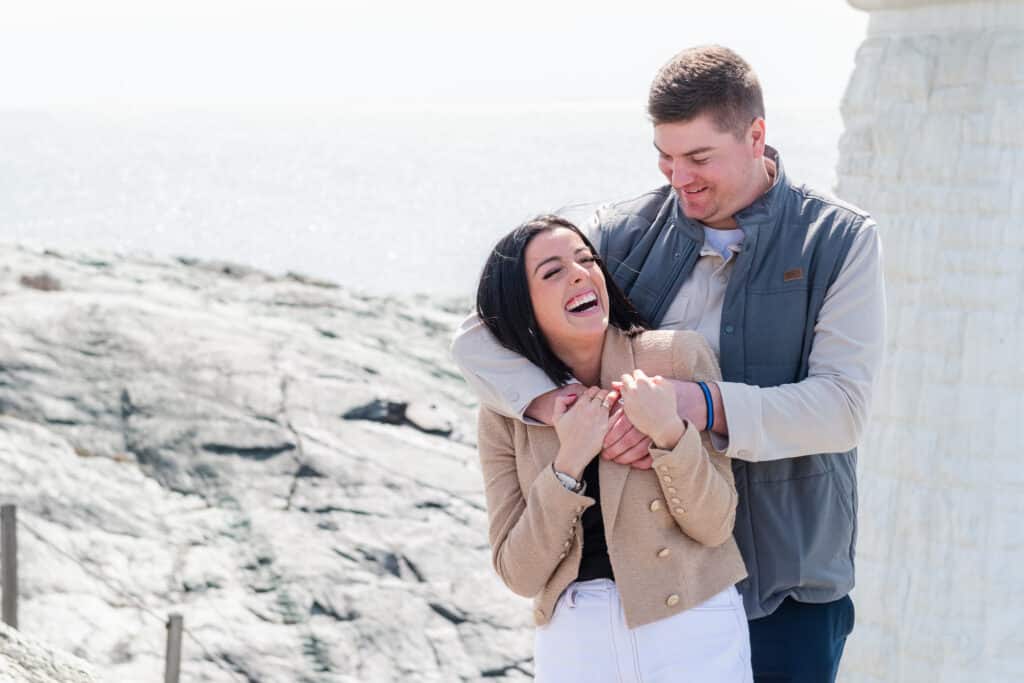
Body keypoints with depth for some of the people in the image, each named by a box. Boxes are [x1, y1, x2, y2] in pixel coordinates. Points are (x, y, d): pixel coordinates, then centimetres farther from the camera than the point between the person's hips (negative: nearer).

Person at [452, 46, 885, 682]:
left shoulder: (839, 241, -4)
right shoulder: (626, 234, 2)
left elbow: (843, 407, -14)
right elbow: (478, 335, 0)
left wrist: (705, 406, -28)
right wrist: (553, 406, -21)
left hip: (786, 581, -2)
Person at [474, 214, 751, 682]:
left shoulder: (679, 356, -6)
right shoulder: (505, 414, 0)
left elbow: (713, 526, -8)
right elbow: (519, 574, -6)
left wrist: (669, 433, -23)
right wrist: (569, 464, -16)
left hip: (691, 629, -1)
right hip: (572, 640, 2)